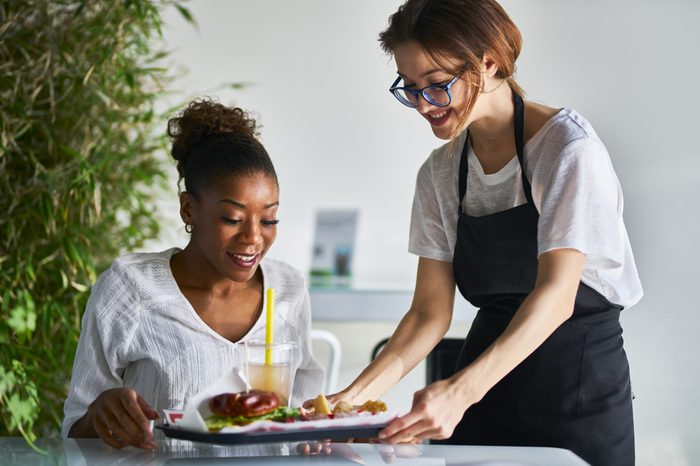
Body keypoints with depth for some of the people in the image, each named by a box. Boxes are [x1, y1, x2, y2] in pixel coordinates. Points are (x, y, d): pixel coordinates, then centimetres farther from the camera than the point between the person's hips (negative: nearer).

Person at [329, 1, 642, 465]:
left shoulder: (567, 146, -15)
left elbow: (557, 293, -25)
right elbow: (431, 312, 1)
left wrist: (461, 390, -38)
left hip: (581, 385, -4)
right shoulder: (439, 174, 4)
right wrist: (357, 393, -15)